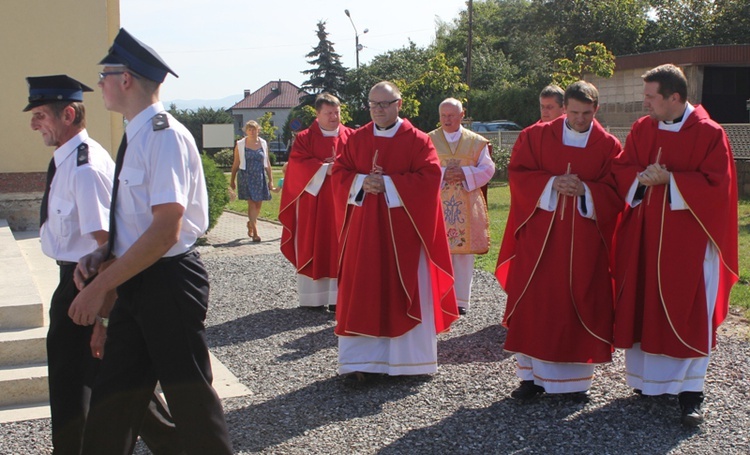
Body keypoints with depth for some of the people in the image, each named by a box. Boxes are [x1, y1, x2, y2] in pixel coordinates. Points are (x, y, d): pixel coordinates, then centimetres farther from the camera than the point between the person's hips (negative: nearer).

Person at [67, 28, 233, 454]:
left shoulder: (163, 135, -18)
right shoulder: (136, 136, 11)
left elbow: (165, 229, -25)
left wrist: (101, 285, -21)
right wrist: (102, 254, 4)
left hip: (168, 281, -9)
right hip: (136, 284, 9)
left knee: (188, 393, 6)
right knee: (113, 399, 13)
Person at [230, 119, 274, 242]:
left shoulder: (263, 144, 8)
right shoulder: (240, 145, 1)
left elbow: (267, 163, 12)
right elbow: (236, 164, 6)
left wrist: (270, 180, 9)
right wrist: (232, 180, 8)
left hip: (260, 177, 3)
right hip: (246, 176, -3)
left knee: (258, 204, 7)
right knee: (252, 203, -10)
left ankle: (250, 224, 34)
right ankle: (255, 232, -10)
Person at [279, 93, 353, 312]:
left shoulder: (350, 136, 8)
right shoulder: (305, 138, 4)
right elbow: (298, 163, -8)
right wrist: (325, 169, -17)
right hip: (313, 202, -1)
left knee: (340, 248, -1)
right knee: (313, 247, 1)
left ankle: (338, 297, 1)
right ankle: (314, 297, 7)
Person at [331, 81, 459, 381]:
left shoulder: (417, 140, -2)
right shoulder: (357, 139, 9)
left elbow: (429, 177, -11)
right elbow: (340, 173, 9)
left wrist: (388, 184, -16)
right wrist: (361, 182, -12)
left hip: (403, 228, -3)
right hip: (364, 227, 3)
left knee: (406, 290, 2)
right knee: (363, 290, 1)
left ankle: (411, 358, 15)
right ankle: (362, 359, 9)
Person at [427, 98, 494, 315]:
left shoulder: (476, 142, 6)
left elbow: (487, 168, 3)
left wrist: (465, 174, -13)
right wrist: (441, 175, -17)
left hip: (466, 205, 1)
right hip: (437, 204, -1)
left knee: (464, 252, 4)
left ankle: (461, 299, 12)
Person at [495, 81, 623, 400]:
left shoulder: (608, 146, 4)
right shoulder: (536, 136, 4)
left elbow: (614, 193, 1)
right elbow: (518, 173, -1)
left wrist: (584, 190, -17)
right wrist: (552, 183, -15)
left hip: (585, 241, 0)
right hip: (539, 236, 0)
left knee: (580, 306, 2)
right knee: (534, 302, 0)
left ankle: (576, 379, 13)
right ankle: (533, 375, 10)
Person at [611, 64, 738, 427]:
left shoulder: (709, 134, -8)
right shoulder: (642, 128, 6)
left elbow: (716, 184, -12)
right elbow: (621, 168, 9)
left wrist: (670, 179, -19)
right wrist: (642, 177, -12)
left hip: (688, 237, -4)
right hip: (643, 235, 5)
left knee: (687, 312, -2)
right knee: (643, 308, 7)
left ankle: (689, 391, 5)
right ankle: (647, 379, 21)